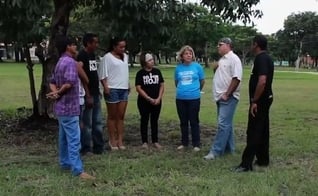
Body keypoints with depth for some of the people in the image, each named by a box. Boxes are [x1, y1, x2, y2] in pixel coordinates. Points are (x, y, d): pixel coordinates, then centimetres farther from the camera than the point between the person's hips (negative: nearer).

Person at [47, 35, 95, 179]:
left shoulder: (60, 62, 14)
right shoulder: (70, 62, -17)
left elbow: (52, 82, 15)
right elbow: (69, 83, -28)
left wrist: (56, 93, -4)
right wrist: (59, 93, -12)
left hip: (62, 106, 10)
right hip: (69, 106, -10)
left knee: (64, 137, 17)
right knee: (74, 139, -9)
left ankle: (65, 163, 27)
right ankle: (78, 170, -9)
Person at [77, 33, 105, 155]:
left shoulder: (92, 55, 14)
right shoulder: (82, 56, -13)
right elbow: (82, 76, -17)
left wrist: (98, 91, 17)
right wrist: (88, 95, -20)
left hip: (96, 93, 9)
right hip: (88, 94, -9)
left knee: (98, 122, 13)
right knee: (87, 123, -1)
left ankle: (98, 147, 22)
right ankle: (86, 149, 9)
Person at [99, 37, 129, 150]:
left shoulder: (125, 56, 15)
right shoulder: (107, 57, -6)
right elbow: (103, 74, -9)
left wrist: (128, 85, 17)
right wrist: (106, 87, -18)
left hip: (124, 89, 6)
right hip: (112, 89, -6)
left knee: (121, 116, 6)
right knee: (112, 116, 2)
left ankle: (120, 140, 10)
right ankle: (112, 141, 9)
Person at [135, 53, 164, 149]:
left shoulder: (157, 71, 4)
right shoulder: (140, 73, -5)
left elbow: (161, 85, 6)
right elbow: (138, 88, -9)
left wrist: (159, 98, -7)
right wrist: (149, 99, -14)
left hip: (157, 102, 3)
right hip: (144, 102, -3)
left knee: (154, 121, 10)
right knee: (144, 120, 5)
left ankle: (155, 141, 17)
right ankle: (144, 142, 13)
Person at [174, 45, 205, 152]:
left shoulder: (197, 66, -4)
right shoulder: (178, 68, 2)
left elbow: (202, 81, 8)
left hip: (194, 98, -2)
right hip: (180, 98, 3)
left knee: (194, 121, 4)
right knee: (183, 122, 12)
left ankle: (196, 144, 14)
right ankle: (184, 142, 25)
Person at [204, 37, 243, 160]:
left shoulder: (233, 59, -12)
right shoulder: (222, 59, 17)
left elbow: (236, 78, -20)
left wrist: (227, 94, -20)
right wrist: (215, 69, 5)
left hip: (228, 97, -10)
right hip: (220, 96, 10)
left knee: (223, 124, -9)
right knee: (226, 124, 13)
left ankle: (216, 151, -9)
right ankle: (229, 148, 21)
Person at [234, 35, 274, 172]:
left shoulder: (260, 58, -18)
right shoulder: (266, 58, 14)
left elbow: (262, 81, -28)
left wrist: (254, 101, -24)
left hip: (260, 100, -10)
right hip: (265, 99, 10)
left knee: (253, 132, -8)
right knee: (262, 130, 14)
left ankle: (246, 163, -5)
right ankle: (263, 160, 22)